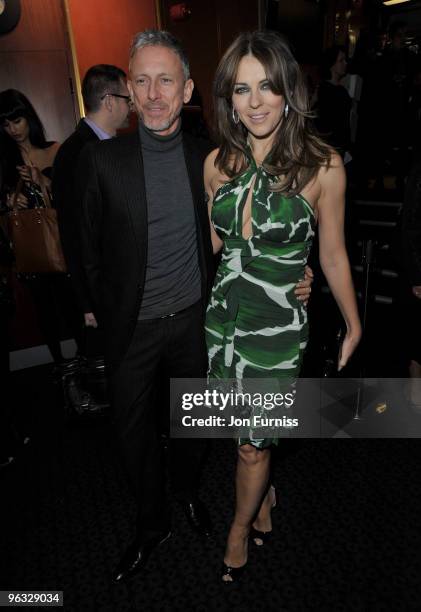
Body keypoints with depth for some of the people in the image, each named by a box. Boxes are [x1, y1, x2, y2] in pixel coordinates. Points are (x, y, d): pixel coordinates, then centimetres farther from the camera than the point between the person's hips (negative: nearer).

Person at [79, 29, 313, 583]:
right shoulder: (105, 160, -9)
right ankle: (152, 524, 42)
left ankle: (188, 491, 52)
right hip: (133, 329, -1)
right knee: (136, 431, 15)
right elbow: (92, 252, -1)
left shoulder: (208, 157, -2)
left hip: (194, 320, 2)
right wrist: (109, 319, 1)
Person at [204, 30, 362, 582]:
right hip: (222, 318, 4)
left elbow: (333, 254, -1)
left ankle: (240, 527, 42)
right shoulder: (219, 163, 0)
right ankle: (265, 495, 54)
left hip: (278, 327, -4)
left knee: (253, 444, 10)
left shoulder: (322, 166, -11)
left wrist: (354, 325, 6)